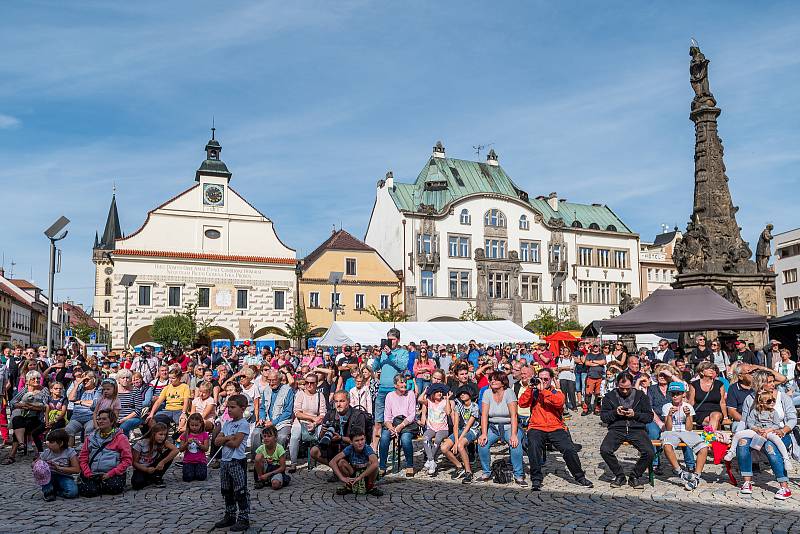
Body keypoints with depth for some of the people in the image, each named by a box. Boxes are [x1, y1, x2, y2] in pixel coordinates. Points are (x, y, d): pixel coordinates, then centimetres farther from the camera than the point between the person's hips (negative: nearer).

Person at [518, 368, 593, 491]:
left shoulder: (557, 393, 10)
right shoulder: (534, 392, 13)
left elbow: (559, 402, -14)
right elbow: (522, 403, -2)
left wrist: (543, 390, -17)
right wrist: (531, 388, -8)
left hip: (556, 428, 0)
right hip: (537, 428, 0)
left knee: (569, 450, -16)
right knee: (533, 448, -28)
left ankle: (580, 477, 9)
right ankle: (536, 479, -12)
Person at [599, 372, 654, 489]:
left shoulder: (641, 396, 10)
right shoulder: (610, 396, 10)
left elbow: (650, 416, 8)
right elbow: (603, 416, 8)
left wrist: (635, 414, -9)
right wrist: (615, 413, -10)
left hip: (636, 429, 0)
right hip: (617, 429, 0)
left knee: (649, 453, -25)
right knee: (604, 450, -27)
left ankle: (635, 476, 2)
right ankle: (619, 476, 0)